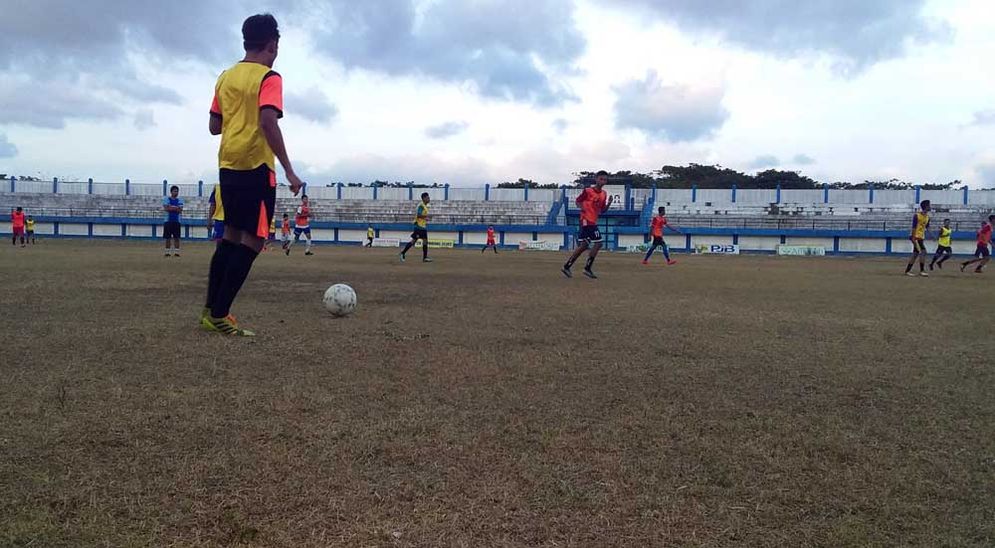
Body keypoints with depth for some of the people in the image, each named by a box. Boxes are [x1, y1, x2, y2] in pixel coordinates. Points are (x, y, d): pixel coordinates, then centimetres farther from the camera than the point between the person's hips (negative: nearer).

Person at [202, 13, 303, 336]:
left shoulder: (225, 77, 15)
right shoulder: (269, 78, -7)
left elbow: (215, 126, 17)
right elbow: (269, 123, -20)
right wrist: (289, 171, -20)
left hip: (228, 166, 8)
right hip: (256, 167, -8)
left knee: (232, 234, 17)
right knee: (252, 240, -4)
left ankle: (210, 310, 16)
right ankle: (219, 316, -7)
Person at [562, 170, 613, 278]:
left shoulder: (604, 194, 11)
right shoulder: (588, 191, -8)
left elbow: (602, 210, 14)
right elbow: (578, 201, 1)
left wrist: (609, 203, -4)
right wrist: (581, 207, -19)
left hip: (593, 221, 8)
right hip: (587, 220, -8)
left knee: (584, 246, 10)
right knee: (598, 243, -12)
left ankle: (567, 266, 15)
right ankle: (587, 268, -5)